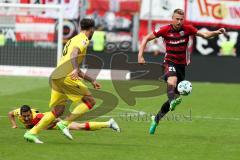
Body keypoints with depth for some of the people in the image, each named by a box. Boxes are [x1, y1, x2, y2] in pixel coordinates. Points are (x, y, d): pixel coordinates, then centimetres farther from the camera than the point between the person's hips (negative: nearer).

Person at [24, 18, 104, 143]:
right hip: (66, 76, -9)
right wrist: (75, 69, -38)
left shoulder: (73, 40, 30)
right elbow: (74, 54, -22)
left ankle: (32, 133, 4)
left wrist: (91, 80, 39)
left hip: (56, 77, 9)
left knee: (58, 110, 11)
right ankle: (64, 123, -13)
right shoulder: (83, 40, 0)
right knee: (90, 101, -4)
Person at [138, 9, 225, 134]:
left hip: (181, 65, 3)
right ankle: (172, 101, -65)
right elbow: (146, 38, -2)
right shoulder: (165, 30, -8)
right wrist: (140, 55, -11)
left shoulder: (187, 29, -2)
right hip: (169, 62, -3)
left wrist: (217, 32, -22)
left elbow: (205, 35, -3)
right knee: (173, 78, -39)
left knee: (175, 96, 7)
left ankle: (156, 119, 24)